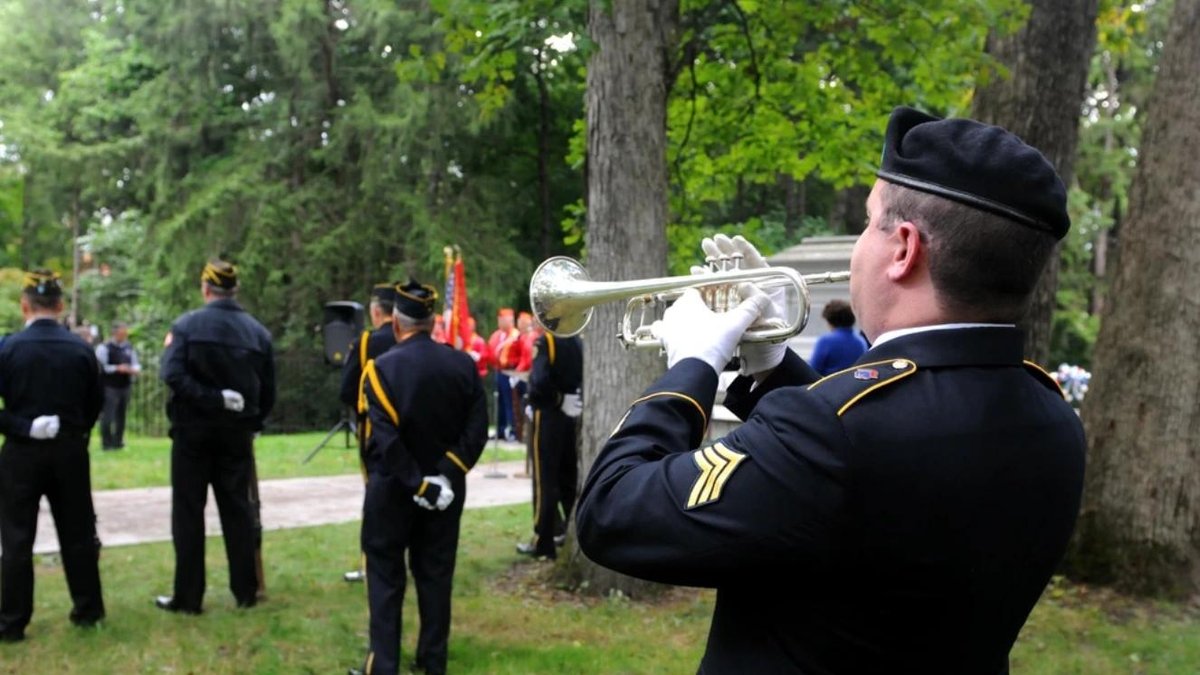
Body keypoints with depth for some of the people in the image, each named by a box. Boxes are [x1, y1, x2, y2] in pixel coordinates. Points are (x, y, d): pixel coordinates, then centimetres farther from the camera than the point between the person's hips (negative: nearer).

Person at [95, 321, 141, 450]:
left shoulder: (129, 348, 11)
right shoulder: (105, 348, -6)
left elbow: (136, 365, 14)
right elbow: (101, 367, -12)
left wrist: (134, 369, -9)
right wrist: (117, 368, -19)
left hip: (125, 386, 6)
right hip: (110, 386, -5)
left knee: (121, 415, 11)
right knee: (107, 415, -6)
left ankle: (118, 441, 21)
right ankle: (106, 443, 2)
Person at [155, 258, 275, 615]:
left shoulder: (187, 325, -6)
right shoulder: (258, 332, 3)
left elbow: (172, 374, -20)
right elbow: (268, 392, 5)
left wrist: (209, 398, -17)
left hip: (194, 430, -3)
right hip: (237, 433, 3)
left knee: (188, 513, 4)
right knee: (238, 510, 10)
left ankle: (188, 596, 6)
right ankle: (246, 591, 14)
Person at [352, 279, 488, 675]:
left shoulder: (382, 369, -15)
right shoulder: (463, 365, -3)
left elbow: (386, 439, -22)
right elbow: (477, 429, -7)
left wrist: (418, 484, -17)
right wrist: (446, 475, -9)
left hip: (392, 489, -4)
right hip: (446, 487, 4)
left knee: (385, 575, 7)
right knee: (436, 573, 13)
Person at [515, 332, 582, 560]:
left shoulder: (544, 340, -15)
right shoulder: (577, 340, 6)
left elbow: (539, 381, -26)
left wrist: (558, 399, -12)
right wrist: (567, 397, 2)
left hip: (548, 417, -7)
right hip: (570, 415, 7)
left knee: (545, 481, -1)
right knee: (569, 478, 15)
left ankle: (543, 544, 4)